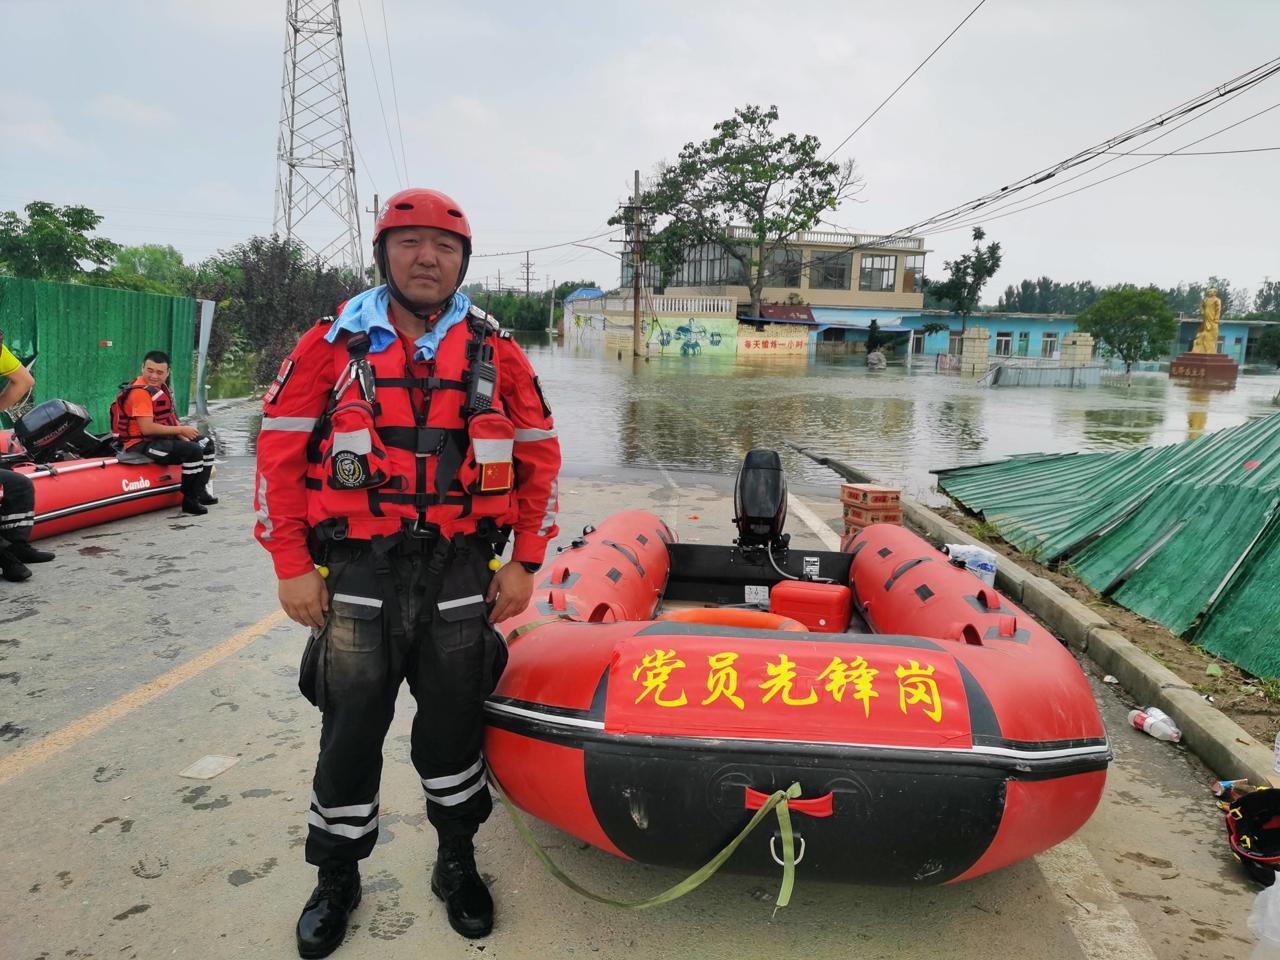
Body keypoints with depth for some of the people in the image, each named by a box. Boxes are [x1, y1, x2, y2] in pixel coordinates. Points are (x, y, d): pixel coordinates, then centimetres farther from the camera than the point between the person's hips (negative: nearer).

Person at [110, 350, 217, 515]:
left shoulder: (161, 387, 10)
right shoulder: (140, 392, -19)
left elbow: (167, 419, 14)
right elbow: (147, 428, -26)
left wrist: (182, 436, -3)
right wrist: (181, 430, -19)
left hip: (159, 439, 10)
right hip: (141, 445, -10)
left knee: (206, 443, 16)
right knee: (194, 451, -26)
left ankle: (200, 491, 19)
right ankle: (189, 501, -15)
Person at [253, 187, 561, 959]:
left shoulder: (495, 350, 3)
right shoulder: (333, 343, 1)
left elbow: (539, 454, 6)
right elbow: (280, 451, 0)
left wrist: (525, 561, 1)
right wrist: (292, 565, -4)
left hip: (461, 574, 1)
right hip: (358, 574, 0)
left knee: (454, 725, 13)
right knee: (351, 732, 9)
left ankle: (458, 864, 35)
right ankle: (337, 879, 32)